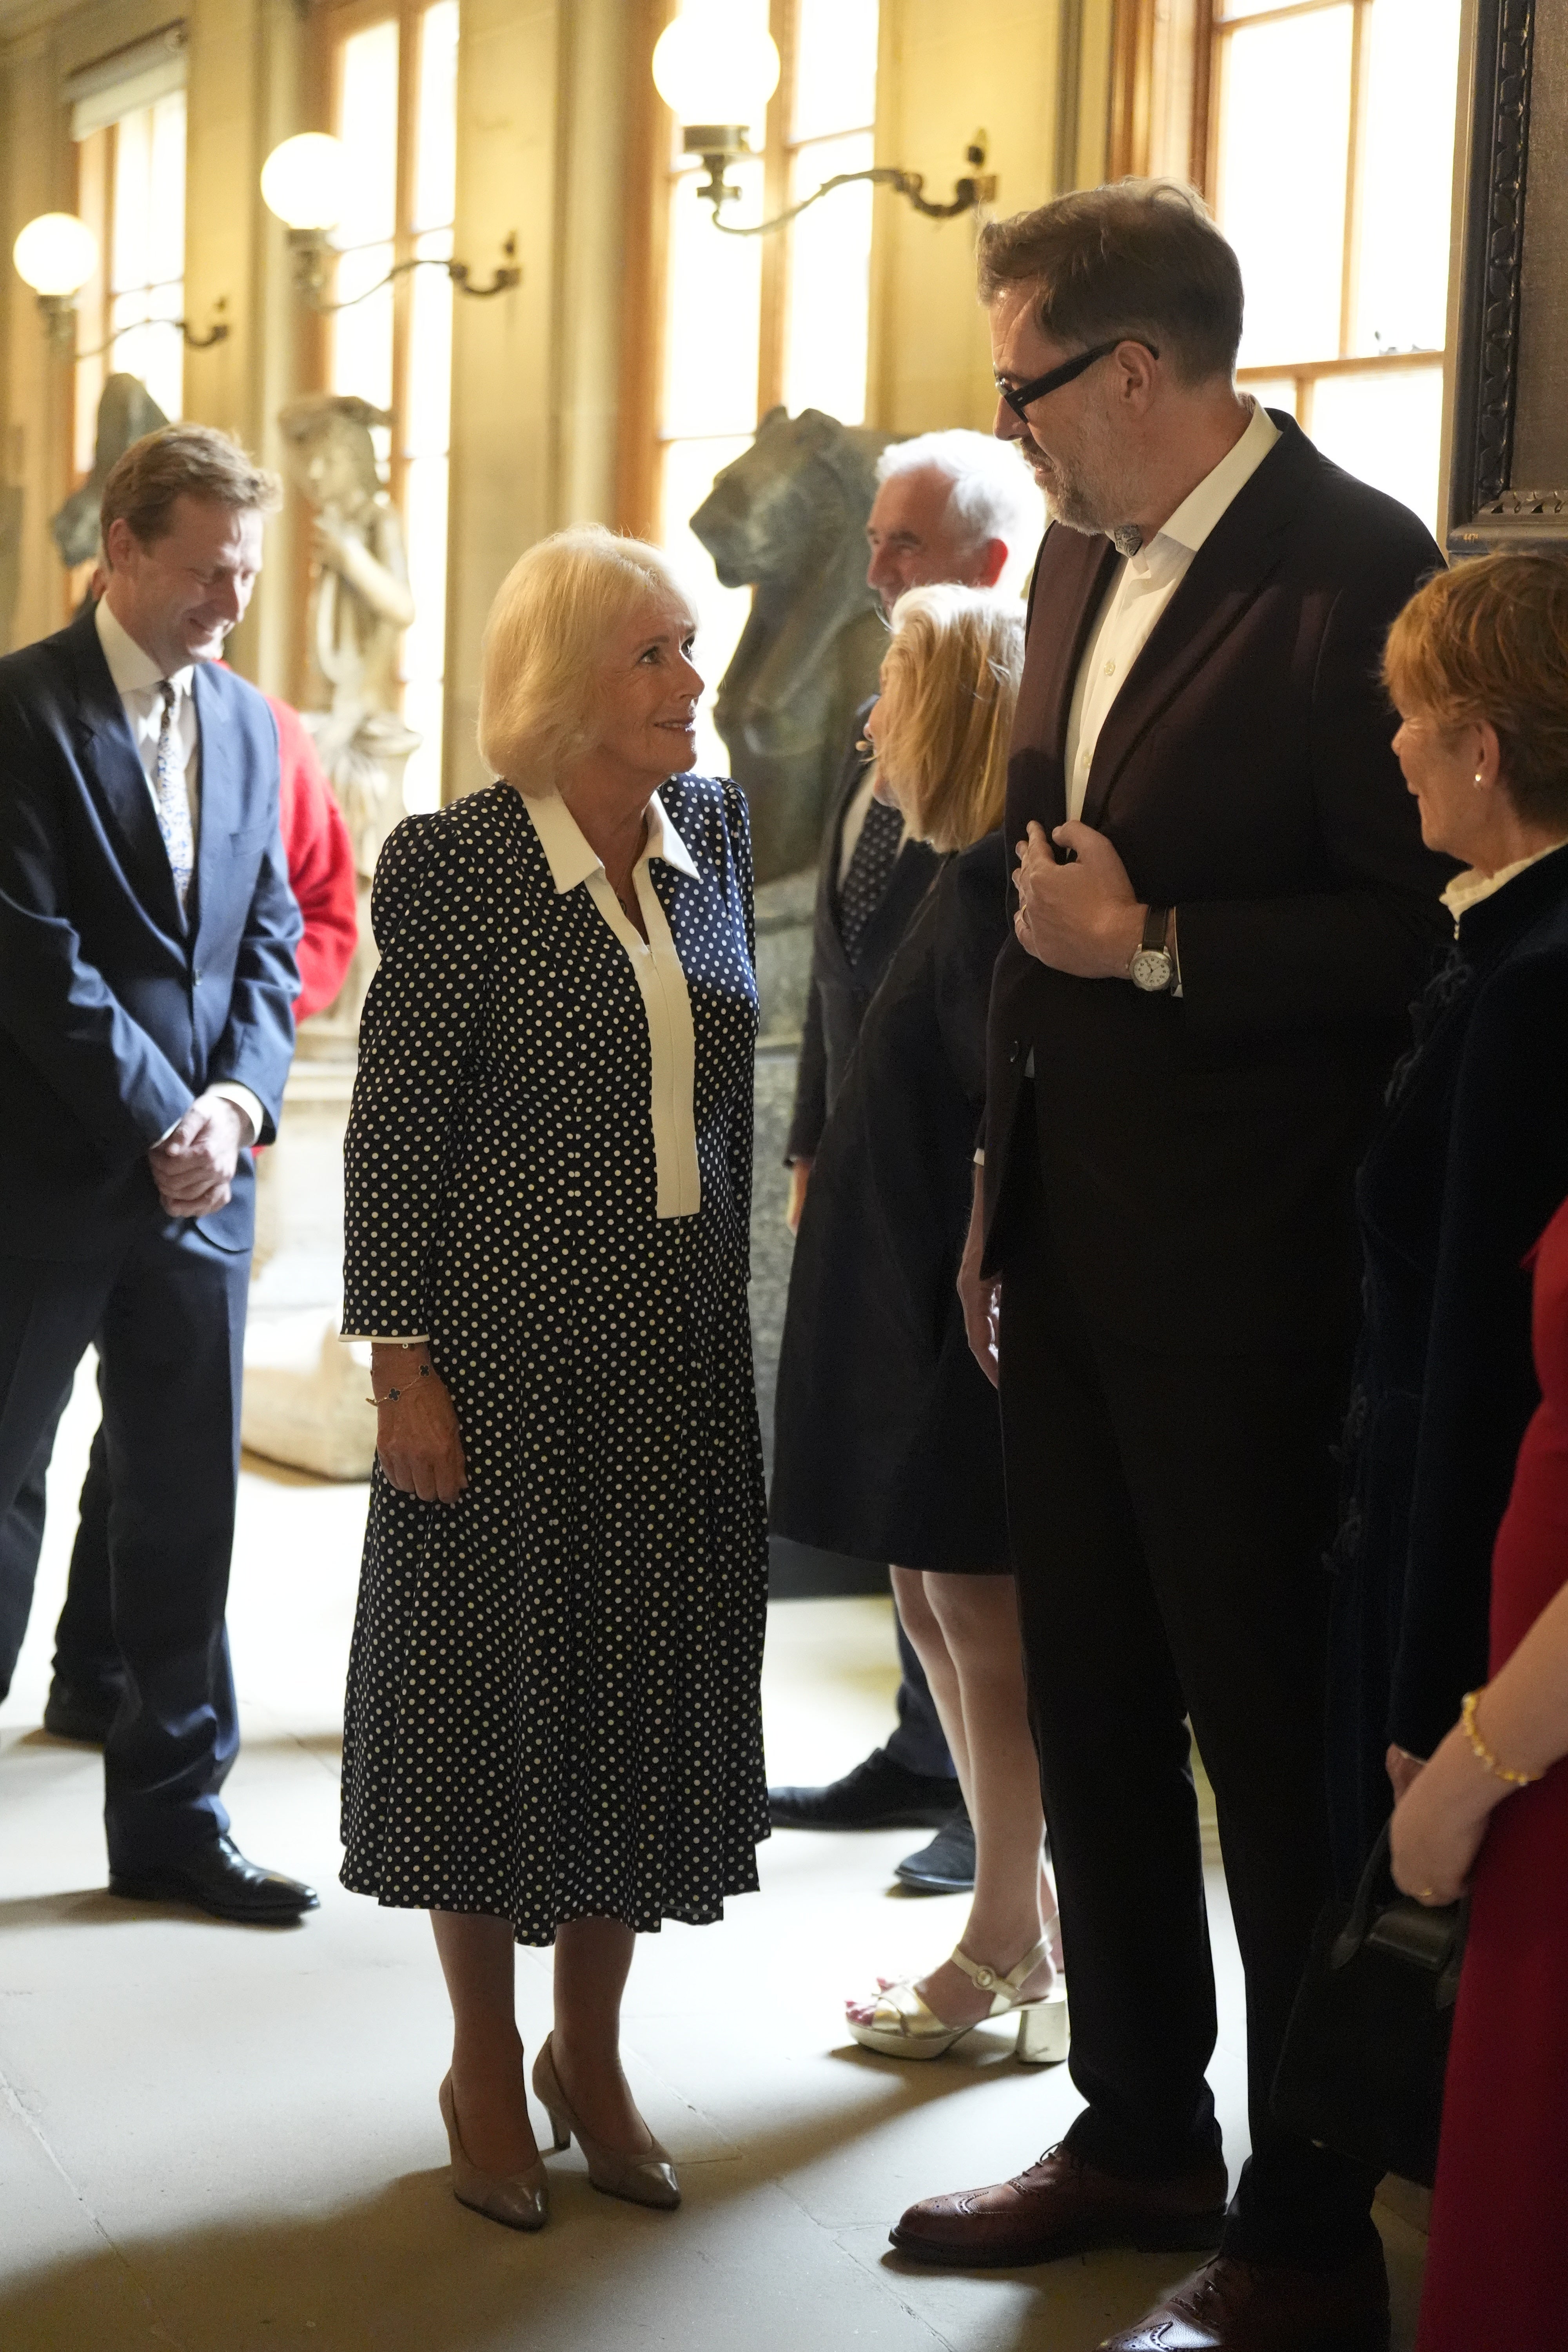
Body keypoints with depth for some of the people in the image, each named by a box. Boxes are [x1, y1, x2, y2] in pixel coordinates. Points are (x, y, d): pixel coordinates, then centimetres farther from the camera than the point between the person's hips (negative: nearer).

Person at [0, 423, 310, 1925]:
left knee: (188, 1503, 9)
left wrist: (240, 1098, -4)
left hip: (202, 1165, 6)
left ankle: (173, 1816, 17)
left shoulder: (248, 721, 13)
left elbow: (269, 933, 12)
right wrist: (157, 1123, -14)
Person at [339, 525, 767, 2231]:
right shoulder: (459, 863, -11)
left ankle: (591, 2054, 28)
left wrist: (742, 1296, 9)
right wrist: (400, 1362, -12)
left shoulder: (714, 831, 5)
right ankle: (485, 2069, 23)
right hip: (512, 1345, -5)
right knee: (498, 1680, 6)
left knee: (653, 1685, 11)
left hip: (685, 1351, 5)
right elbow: (395, 1127, -10)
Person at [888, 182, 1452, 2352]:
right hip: (1065, 1245, 8)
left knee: (1269, 1734, 2)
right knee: (1093, 1709, 17)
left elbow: (1417, 929, -17)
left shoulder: (1353, 570, -16)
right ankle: (1139, 2135, 33)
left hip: (1239, 1270, -8)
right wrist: (999, 1188, 17)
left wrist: (1160, 944, -20)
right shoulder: (1084, 560, 11)